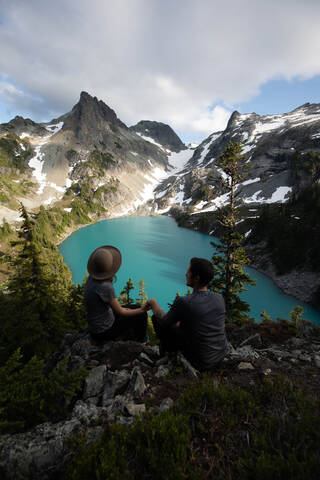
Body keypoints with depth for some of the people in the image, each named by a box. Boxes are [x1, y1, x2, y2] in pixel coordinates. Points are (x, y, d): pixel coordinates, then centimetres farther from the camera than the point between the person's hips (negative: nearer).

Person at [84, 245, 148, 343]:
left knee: (135, 307, 18)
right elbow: (120, 312, -20)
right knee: (142, 315, 4)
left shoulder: (92, 278, -9)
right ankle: (140, 343, 29)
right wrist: (142, 310, -8)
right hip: (103, 332, -7)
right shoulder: (106, 287, -34)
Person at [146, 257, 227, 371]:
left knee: (157, 318, 3)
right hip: (221, 356, 6)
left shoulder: (183, 302, -29)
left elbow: (163, 322, -10)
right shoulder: (220, 299, -12)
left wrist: (154, 303, 9)